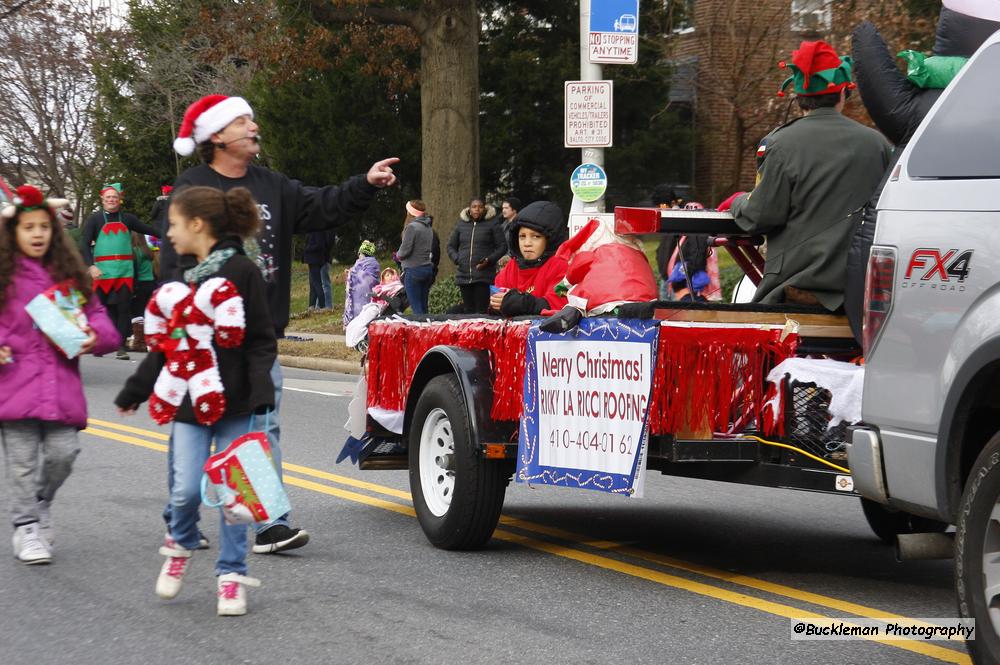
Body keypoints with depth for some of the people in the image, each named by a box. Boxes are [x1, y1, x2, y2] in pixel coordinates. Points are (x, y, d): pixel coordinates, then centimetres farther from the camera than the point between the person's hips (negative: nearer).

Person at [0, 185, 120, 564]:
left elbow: (96, 313, 15)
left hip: (60, 383, 3)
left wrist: (96, 336, -7)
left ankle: (41, 504, 28)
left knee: (63, 453, -1)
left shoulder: (69, 274, 12)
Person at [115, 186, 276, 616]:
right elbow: (165, 346, 21)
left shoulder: (241, 272, -6)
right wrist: (134, 394, 24)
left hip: (232, 401, -4)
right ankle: (180, 547, 22)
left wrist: (259, 394, -18)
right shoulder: (180, 279, 13)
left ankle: (231, 574, 12)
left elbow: (261, 340, -8)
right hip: (188, 399, 4)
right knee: (186, 488, -5)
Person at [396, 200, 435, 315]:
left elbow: (405, 250, -14)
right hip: (428, 269, 8)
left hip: (413, 270, -8)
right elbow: (431, 250, 11)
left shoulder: (412, 227, -12)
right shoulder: (428, 228, 11)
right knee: (423, 307, 10)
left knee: (416, 308, -7)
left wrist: (398, 255, 9)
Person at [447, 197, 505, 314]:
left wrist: (489, 260, -13)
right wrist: (457, 259, 0)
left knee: (481, 311, -9)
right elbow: (451, 246, 19)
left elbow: (502, 247, 1)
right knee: (468, 310, 8)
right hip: (464, 276, 4)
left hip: (484, 276, -4)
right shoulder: (461, 224, 13)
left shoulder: (492, 224, 1)